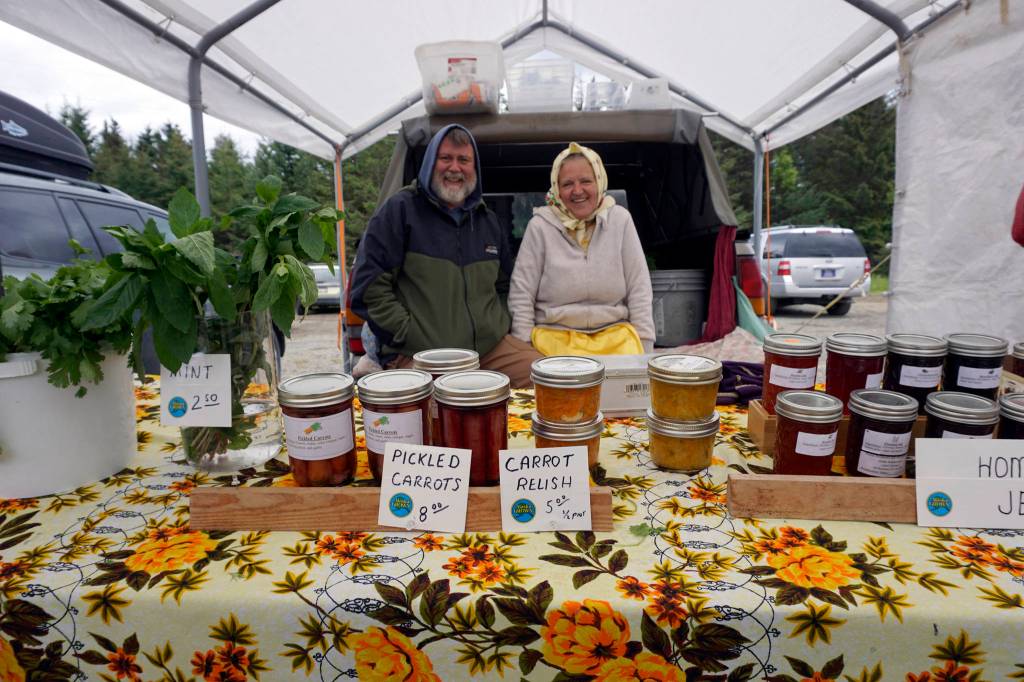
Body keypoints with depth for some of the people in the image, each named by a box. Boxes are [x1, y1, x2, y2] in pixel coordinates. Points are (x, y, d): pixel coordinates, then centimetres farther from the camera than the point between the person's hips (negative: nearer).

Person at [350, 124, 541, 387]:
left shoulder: (488, 220, 20)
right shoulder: (399, 210, 2)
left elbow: (503, 286, 27)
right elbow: (369, 285, -4)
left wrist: (500, 329, 9)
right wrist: (411, 336, -10)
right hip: (418, 356, -5)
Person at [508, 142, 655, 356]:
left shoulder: (620, 220, 2)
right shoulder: (540, 226, -2)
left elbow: (639, 290, 4)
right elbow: (521, 296, -1)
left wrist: (644, 350, -1)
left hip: (615, 336, 2)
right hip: (555, 337, -1)